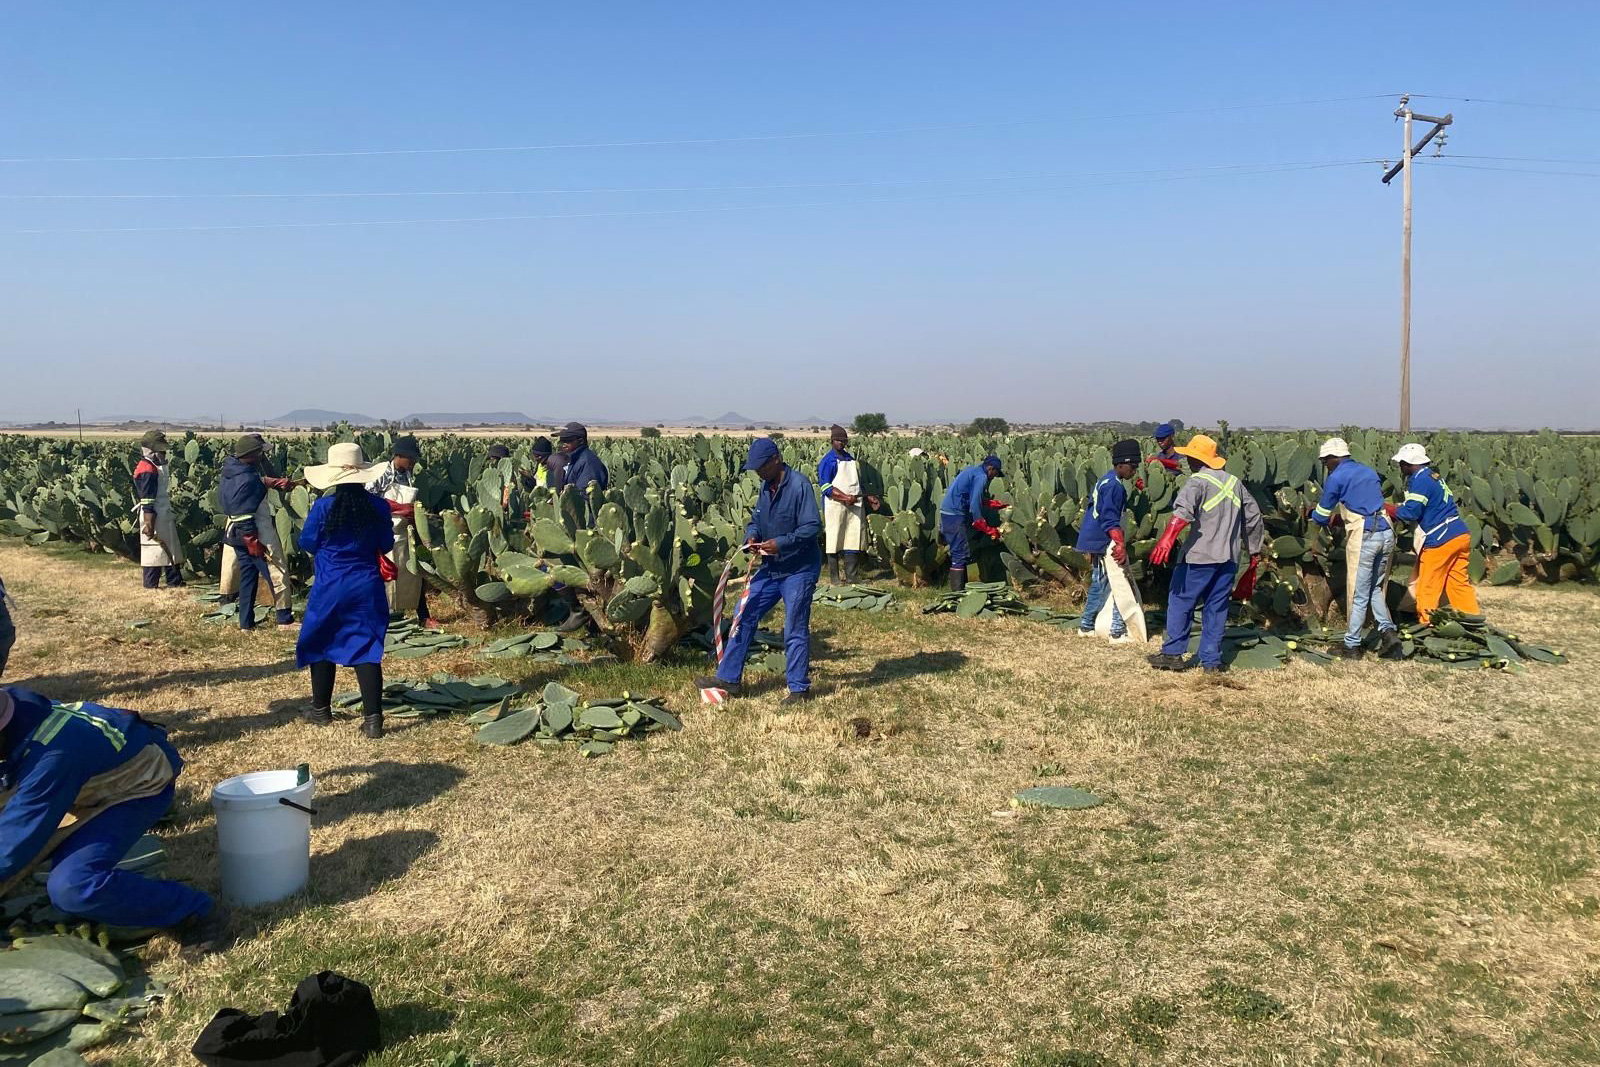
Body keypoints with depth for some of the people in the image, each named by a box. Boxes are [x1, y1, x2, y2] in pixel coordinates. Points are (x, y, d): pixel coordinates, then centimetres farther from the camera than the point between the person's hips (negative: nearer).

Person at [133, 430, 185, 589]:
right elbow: (147, 501, -21)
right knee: (154, 550, -2)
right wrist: (149, 524, -23)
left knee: (171, 548, 16)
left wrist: (172, 516, 23)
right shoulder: (148, 470, -18)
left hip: (165, 515, 10)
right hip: (154, 517, -10)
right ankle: (150, 586, 7)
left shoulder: (158, 466, 12)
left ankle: (175, 581, 25)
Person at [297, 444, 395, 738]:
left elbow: (307, 543, 0)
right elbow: (386, 546, 4)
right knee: (367, 649, 2)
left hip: (329, 588, -1)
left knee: (322, 646, 18)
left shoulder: (323, 507, -11)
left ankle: (321, 710, 30)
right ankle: (373, 719, -5)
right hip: (367, 587, 1)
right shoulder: (378, 506, -6)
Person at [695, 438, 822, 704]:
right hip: (770, 567, 8)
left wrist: (781, 543, -29)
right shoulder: (766, 486, 7)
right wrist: (751, 536, -6)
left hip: (799, 570, -8)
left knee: (795, 630, -1)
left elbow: (813, 526, -23)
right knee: (743, 617, 9)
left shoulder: (799, 484, -18)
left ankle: (799, 688, 12)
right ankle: (727, 678, 17)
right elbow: (755, 519, 16)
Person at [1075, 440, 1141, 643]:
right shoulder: (1115, 486, -17)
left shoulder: (1105, 480, 14)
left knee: (1099, 585, 18)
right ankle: (1118, 633, -3)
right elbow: (1110, 520, -23)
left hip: (1094, 541, 10)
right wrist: (1121, 544, -25)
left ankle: (1086, 626, 24)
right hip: (1103, 542, -10)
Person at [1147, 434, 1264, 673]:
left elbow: (1184, 509, -27)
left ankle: (1173, 653, 3)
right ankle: (1211, 660, 11)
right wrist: (1254, 551, 32)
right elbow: (1253, 516, 22)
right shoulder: (1234, 482, 15)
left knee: (1181, 601, 4)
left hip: (1201, 556, -6)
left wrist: (1167, 539, -39)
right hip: (1229, 557, 6)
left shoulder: (1197, 481, -7)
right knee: (1216, 607, 11)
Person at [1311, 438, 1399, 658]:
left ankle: (1352, 646, 11)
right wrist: (1340, 516, 33)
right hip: (1386, 533, 6)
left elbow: (1321, 518, 5)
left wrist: (1313, 514, 27)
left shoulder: (1335, 478, -3)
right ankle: (1387, 630, 3)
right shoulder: (1369, 472, 18)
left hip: (1363, 537, -6)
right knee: (1376, 588, 20)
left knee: (1358, 594, 3)